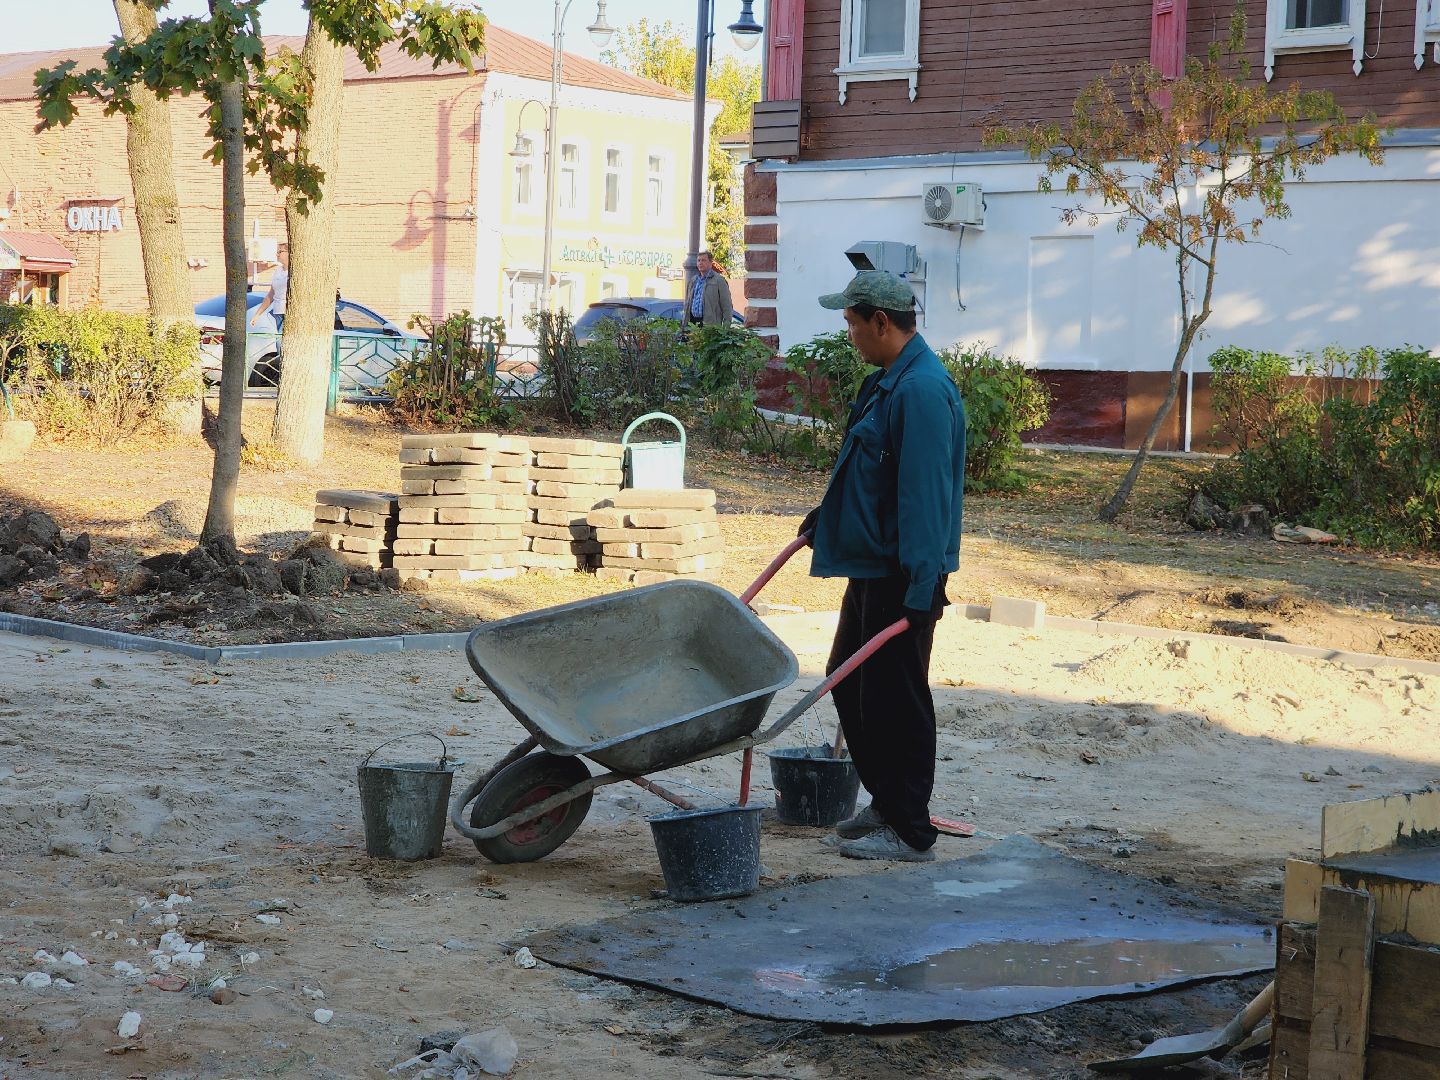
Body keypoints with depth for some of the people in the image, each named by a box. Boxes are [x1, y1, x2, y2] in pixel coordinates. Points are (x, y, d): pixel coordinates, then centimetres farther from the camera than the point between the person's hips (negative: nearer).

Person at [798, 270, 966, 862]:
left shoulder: (921, 390, -22)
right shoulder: (890, 380, 13)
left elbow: (925, 495, -26)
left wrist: (922, 589, -27)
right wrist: (829, 512, 31)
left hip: (901, 575, -11)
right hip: (872, 564, 11)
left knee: (894, 698, -3)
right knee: (848, 680, 18)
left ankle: (909, 831, 6)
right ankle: (886, 802, 30)